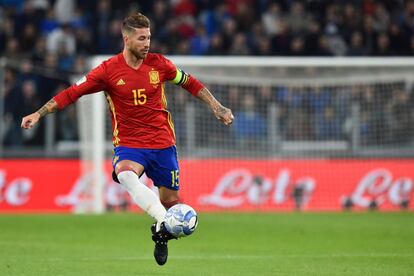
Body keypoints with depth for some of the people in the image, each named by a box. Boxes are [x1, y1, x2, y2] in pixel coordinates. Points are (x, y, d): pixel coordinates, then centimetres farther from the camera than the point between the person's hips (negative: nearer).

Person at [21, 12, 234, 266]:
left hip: (162, 143, 3)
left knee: (171, 201, 3)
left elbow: (190, 83, 15)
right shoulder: (109, 70, -7)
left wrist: (217, 107, 14)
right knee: (125, 175, -36)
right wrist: (38, 114, -9)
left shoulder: (158, 64, 0)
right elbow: (71, 93, -2)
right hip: (128, 143, -3)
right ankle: (163, 222, -50)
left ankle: (162, 237, 33)